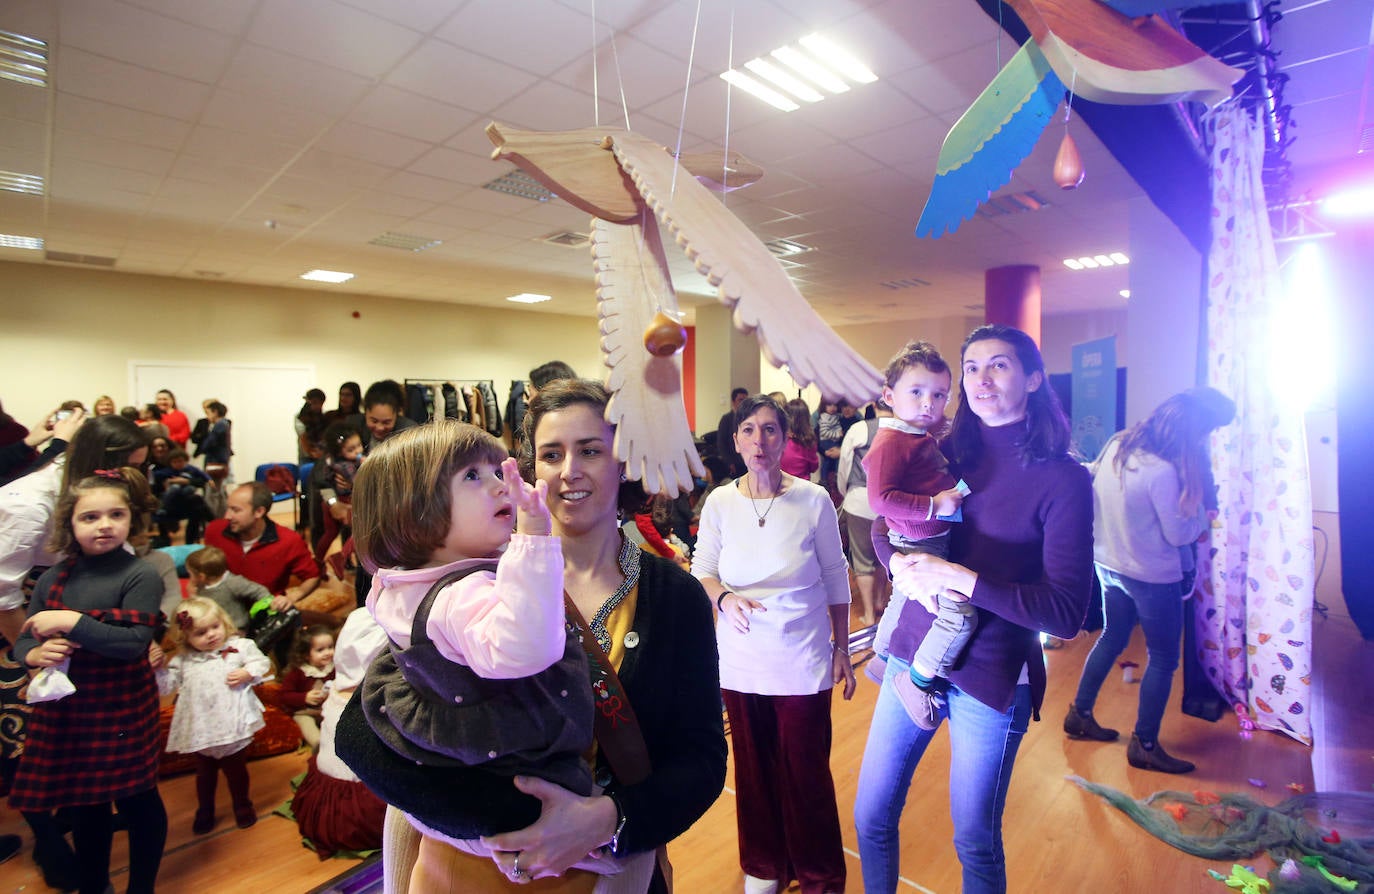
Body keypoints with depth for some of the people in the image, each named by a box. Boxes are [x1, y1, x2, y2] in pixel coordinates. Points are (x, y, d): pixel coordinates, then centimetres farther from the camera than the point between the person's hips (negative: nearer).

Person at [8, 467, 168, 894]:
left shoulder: (140, 576, -15)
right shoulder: (52, 579, 0)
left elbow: (134, 643, -23)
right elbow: (22, 642, 7)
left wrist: (70, 622, -25)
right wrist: (36, 653, -15)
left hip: (122, 711, -5)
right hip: (63, 709, 5)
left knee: (137, 799, 11)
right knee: (82, 805, 22)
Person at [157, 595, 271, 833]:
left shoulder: (240, 646, -5)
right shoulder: (182, 660, 1)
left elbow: (261, 662, -2)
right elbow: (166, 686, 3)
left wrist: (246, 674, -20)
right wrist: (159, 668, -12)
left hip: (233, 726, -2)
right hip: (200, 730, 2)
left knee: (236, 769, 15)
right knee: (204, 773, 20)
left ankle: (242, 806, 35)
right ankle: (204, 811, 41)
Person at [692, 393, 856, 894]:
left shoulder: (813, 500, -11)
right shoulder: (719, 502, -6)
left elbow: (836, 579, -2)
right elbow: (701, 571, 3)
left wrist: (842, 649, 2)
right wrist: (724, 597, -19)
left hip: (803, 660, -2)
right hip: (741, 660, 2)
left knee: (806, 772, 8)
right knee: (753, 768, 16)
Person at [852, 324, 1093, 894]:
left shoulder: (1062, 479, -11)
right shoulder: (946, 453, 2)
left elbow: (1066, 613, -15)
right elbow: (883, 529, 8)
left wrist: (960, 578, -23)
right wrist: (903, 564, -14)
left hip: (990, 679, -4)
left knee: (975, 840, 16)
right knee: (870, 817, 15)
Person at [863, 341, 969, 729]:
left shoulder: (923, 437, 11)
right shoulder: (891, 442, -20)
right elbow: (880, 499, -28)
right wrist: (933, 505, -27)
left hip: (938, 543, 11)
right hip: (920, 549, -11)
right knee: (960, 613, -21)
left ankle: (880, 658, 49)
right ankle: (918, 681, -2)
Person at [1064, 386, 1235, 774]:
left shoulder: (1117, 444, -6)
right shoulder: (1162, 471, -27)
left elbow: (1091, 488, 9)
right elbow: (1180, 533, -16)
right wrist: (1203, 513, 2)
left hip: (1107, 563, 7)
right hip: (1151, 577, -7)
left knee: (1112, 637, 23)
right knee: (1163, 658, 10)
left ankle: (1080, 714, 32)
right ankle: (1144, 746, 20)